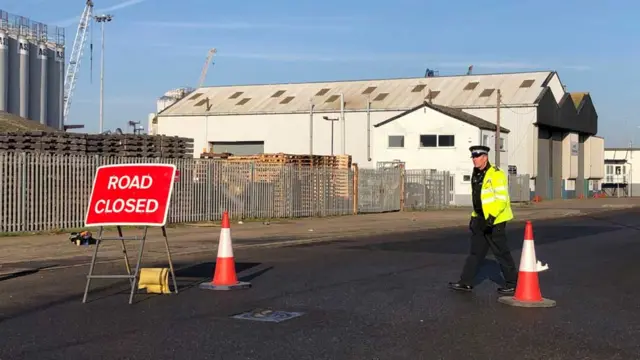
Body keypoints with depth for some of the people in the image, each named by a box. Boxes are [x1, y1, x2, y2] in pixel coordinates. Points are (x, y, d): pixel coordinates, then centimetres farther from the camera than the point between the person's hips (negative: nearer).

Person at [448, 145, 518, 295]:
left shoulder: (496, 175, -17)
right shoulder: (476, 174, 11)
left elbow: (502, 199, -21)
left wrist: (491, 217, -26)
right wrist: (474, 216, 21)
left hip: (494, 220, -9)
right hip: (481, 219, 9)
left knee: (501, 253, -1)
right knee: (476, 251, 12)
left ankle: (512, 284, 9)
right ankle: (466, 282, 17)